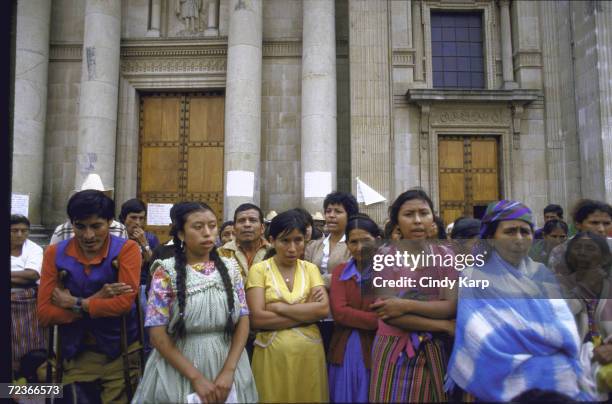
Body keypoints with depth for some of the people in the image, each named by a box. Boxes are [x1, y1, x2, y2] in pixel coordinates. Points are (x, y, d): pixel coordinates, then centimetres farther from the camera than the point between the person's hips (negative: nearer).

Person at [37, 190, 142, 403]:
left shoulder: (127, 249, -11)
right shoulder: (55, 253, -3)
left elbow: (125, 303, -21)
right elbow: (44, 314, -8)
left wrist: (75, 303, -14)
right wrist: (96, 300, -17)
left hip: (121, 352, -2)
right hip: (76, 354, 3)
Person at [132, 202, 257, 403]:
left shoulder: (230, 268, 1)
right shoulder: (166, 271, -8)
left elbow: (243, 320, 0)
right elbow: (158, 334, -11)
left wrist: (228, 371, -11)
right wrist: (196, 377, -15)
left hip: (228, 364, 3)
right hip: (178, 372, -2)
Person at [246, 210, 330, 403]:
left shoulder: (310, 268, 5)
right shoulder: (259, 269, -4)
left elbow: (323, 309, -9)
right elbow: (257, 319, -15)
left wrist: (278, 307, -13)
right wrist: (308, 313, -13)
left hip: (309, 352, 3)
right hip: (272, 354, -2)